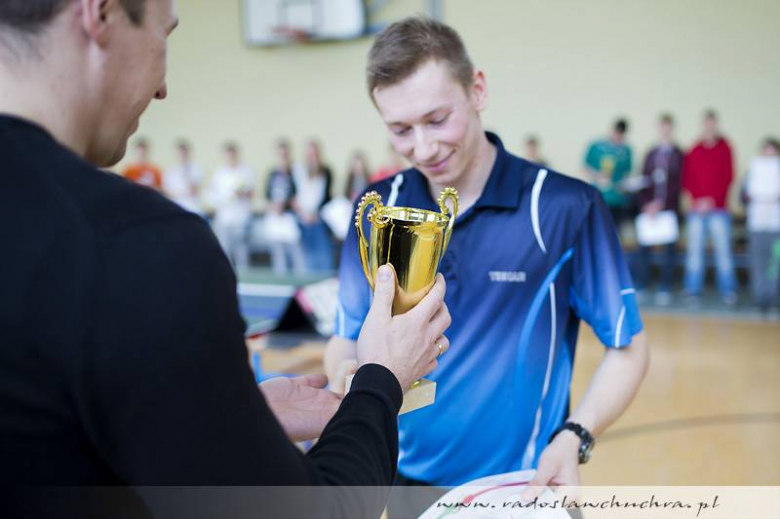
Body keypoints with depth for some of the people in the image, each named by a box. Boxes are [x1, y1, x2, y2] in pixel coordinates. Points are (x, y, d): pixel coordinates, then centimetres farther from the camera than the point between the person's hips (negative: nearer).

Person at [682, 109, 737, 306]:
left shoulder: (725, 148, 4)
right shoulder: (693, 151, 7)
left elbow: (728, 177, -1)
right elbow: (686, 180, 5)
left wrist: (712, 200, -9)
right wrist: (697, 200, -9)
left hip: (719, 209, -1)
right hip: (696, 209, 1)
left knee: (723, 251, -2)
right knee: (694, 251, 1)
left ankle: (728, 292, 3)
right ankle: (693, 292, 6)